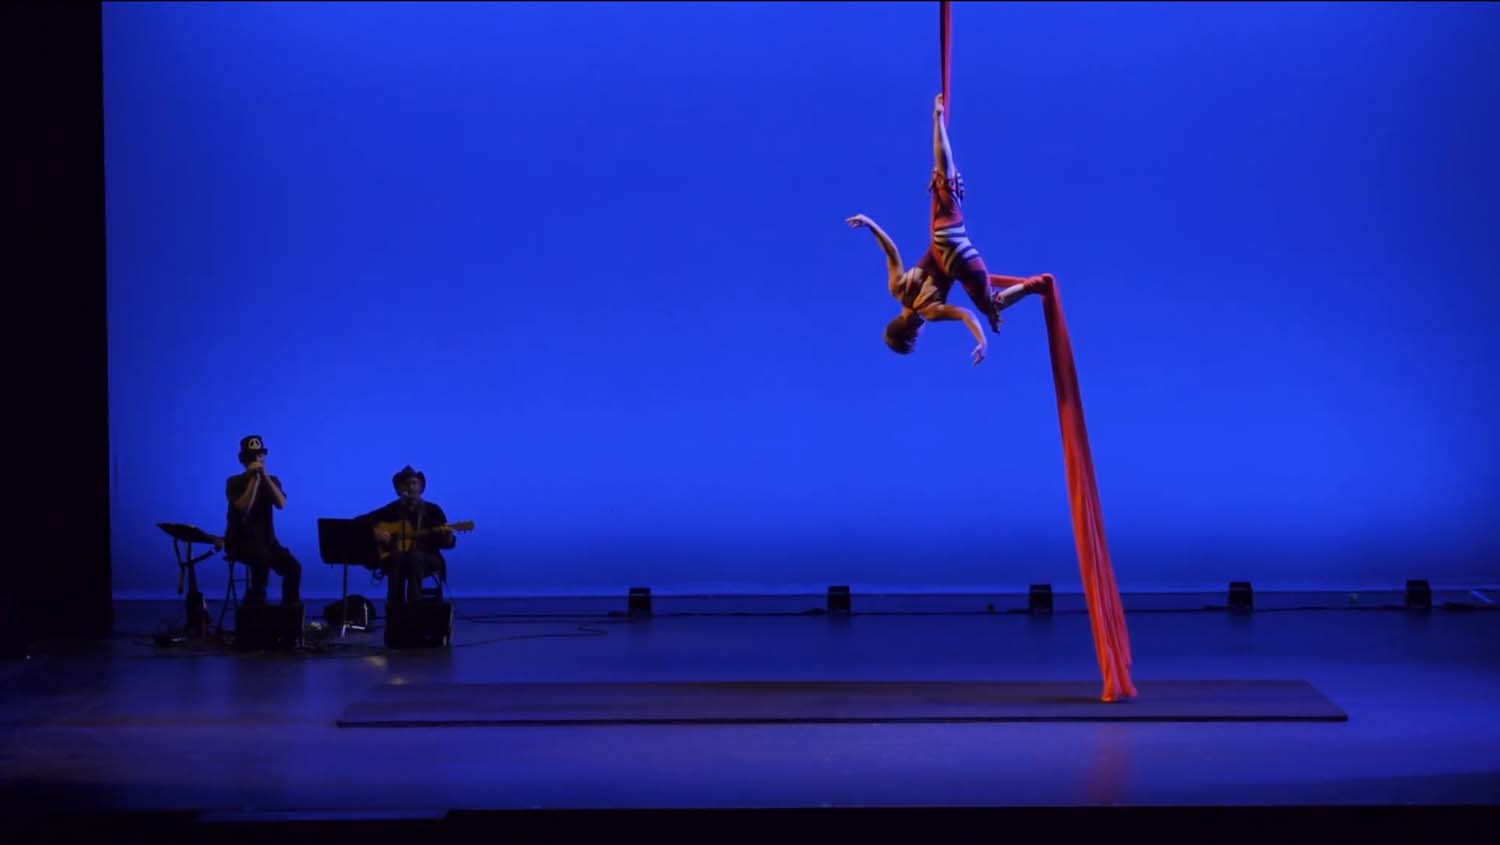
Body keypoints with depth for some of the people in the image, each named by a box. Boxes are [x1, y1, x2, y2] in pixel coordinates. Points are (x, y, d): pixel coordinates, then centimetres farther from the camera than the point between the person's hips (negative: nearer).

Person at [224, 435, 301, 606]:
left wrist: (265, 477, -16)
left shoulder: (272, 480, 9)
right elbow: (243, 508, -19)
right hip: (240, 540, -4)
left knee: (293, 567, -21)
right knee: (263, 558, -36)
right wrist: (253, 479, -17)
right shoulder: (234, 482, -2)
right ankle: (256, 602, -21)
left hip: (266, 539, 4)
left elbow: (281, 504, -10)